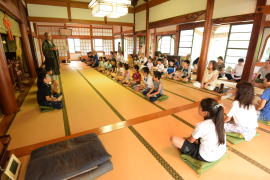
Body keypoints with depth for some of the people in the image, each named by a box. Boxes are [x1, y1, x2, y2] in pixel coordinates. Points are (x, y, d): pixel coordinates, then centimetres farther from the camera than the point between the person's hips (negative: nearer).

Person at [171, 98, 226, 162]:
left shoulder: (201, 126, -27)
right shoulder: (218, 121, -9)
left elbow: (191, 140, -9)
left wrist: (185, 139, 12)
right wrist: (196, 140, 18)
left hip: (207, 157, -7)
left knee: (174, 139, -10)